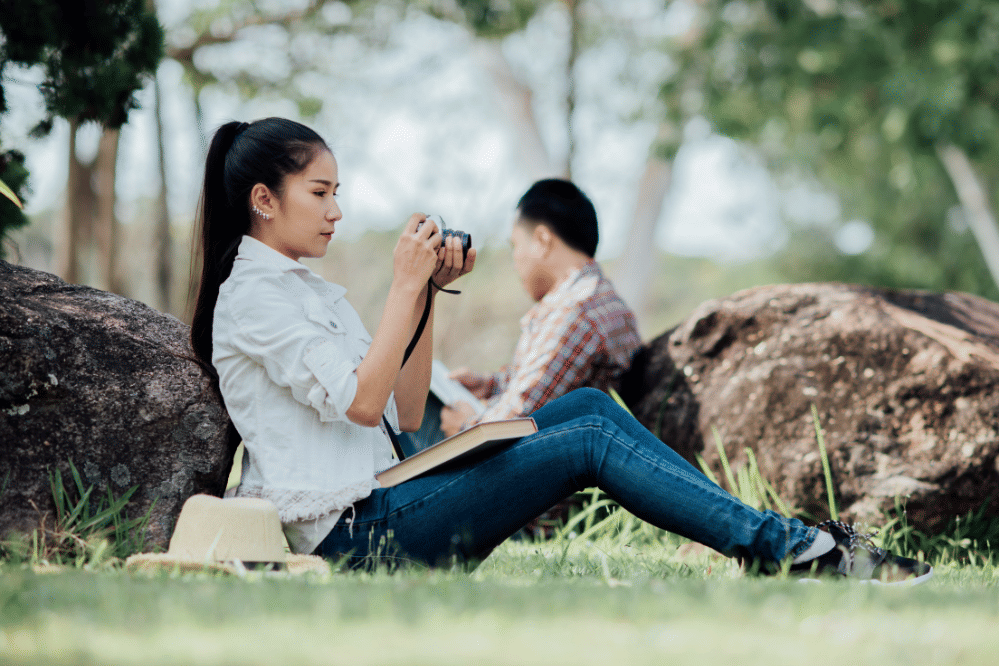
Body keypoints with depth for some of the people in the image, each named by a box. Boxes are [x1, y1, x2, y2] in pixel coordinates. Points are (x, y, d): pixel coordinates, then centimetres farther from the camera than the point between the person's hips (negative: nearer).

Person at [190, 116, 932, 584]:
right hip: (351, 534, -9)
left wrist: (429, 296, 6)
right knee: (589, 441, -14)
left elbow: (405, 413, 15)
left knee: (588, 404, 0)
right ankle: (794, 547, -11)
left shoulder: (306, 289, 21)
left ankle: (768, 537, -2)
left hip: (377, 497, 9)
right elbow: (360, 403, -19)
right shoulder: (253, 296, -8)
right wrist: (404, 287, -13)